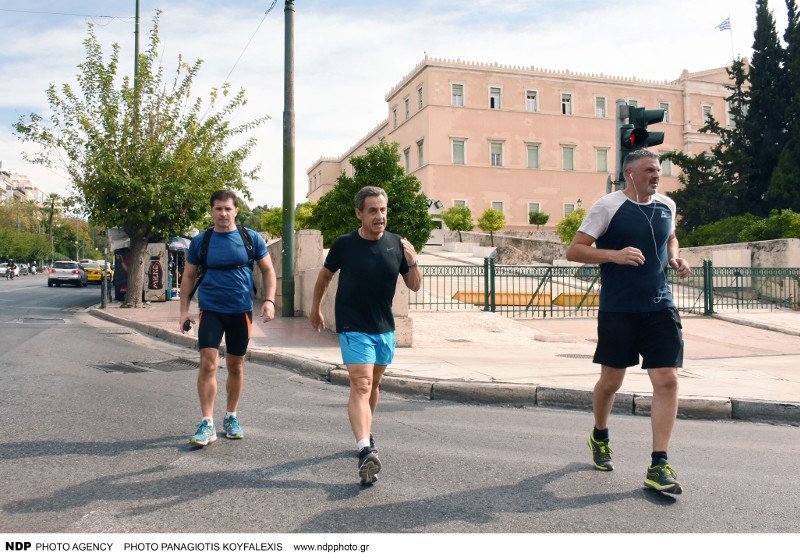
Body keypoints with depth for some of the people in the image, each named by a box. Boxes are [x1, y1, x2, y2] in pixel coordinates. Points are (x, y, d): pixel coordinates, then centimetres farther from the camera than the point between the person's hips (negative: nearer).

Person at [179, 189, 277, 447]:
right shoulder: (200, 241, 3)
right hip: (210, 310, -1)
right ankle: (207, 424, -3)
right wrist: (184, 309, 1)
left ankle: (231, 418, 26)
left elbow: (268, 271, 7)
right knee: (208, 364, -11)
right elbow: (188, 276, 10)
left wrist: (269, 300, -6)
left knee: (236, 366, 10)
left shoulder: (251, 238, 2)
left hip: (241, 310, 1)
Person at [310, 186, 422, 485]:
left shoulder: (396, 244, -2)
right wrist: (315, 308, 15)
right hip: (353, 327, -4)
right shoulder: (345, 244, -10)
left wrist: (412, 262, -15)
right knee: (361, 385, -18)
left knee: (374, 384, 18)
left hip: (385, 328, 4)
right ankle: (366, 450, -26)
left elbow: (415, 286, 3)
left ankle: (365, 433, 39)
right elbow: (325, 275, 8)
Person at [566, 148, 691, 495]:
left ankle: (658, 466, 2)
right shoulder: (608, 207, -7)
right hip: (618, 310, -4)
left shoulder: (667, 205, 9)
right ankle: (599, 436, 37)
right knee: (611, 381, 8)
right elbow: (574, 251, -10)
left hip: (660, 308, 4)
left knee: (667, 381, -6)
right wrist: (614, 254, -24)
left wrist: (675, 259, 7)